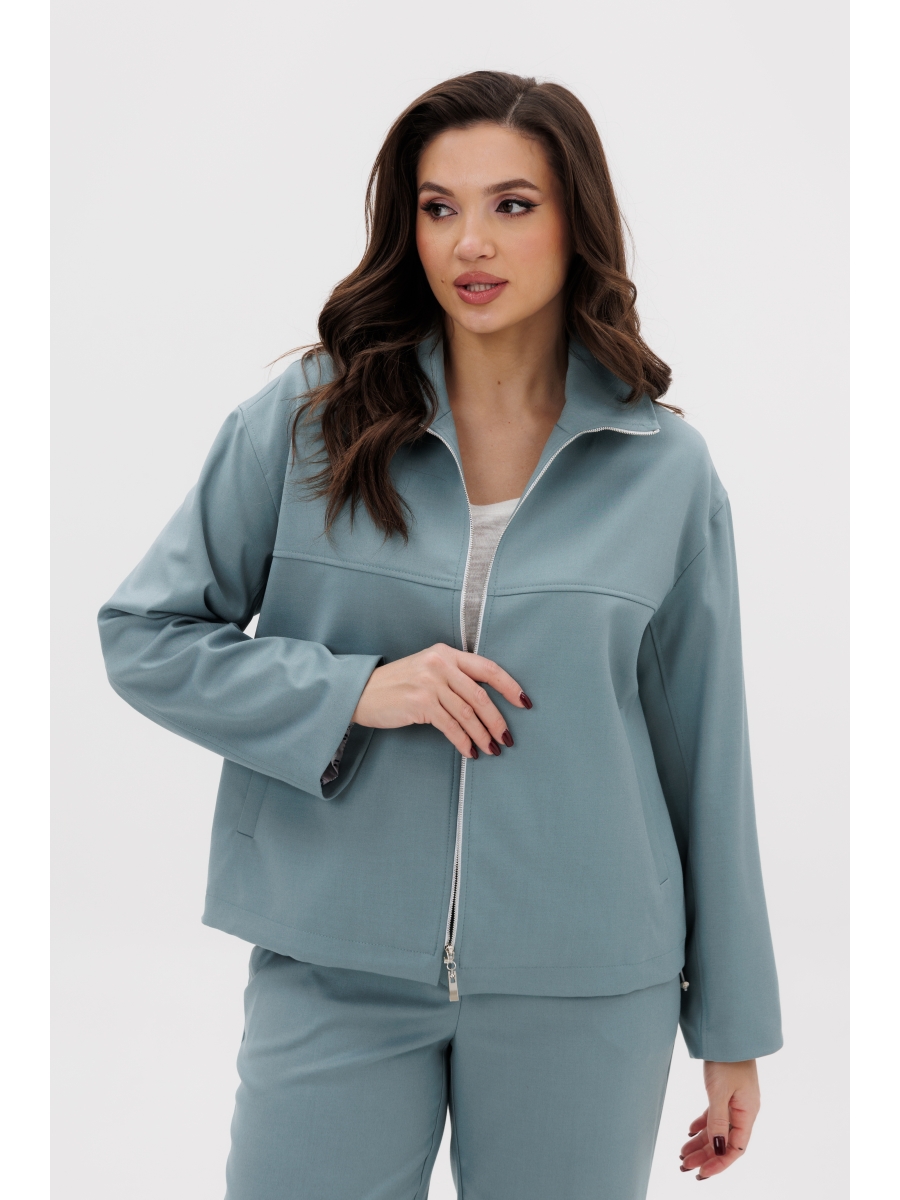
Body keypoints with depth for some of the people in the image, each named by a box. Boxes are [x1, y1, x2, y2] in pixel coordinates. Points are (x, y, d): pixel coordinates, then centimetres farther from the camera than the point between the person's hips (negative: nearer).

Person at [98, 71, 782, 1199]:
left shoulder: (665, 469, 0)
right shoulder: (308, 418, -2)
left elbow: (703, 751, 5)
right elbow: (142, 634, 1)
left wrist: (733, 1030, 9)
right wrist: (350, 691, -15)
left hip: (582, 992, 1)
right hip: (335, 974, 0)